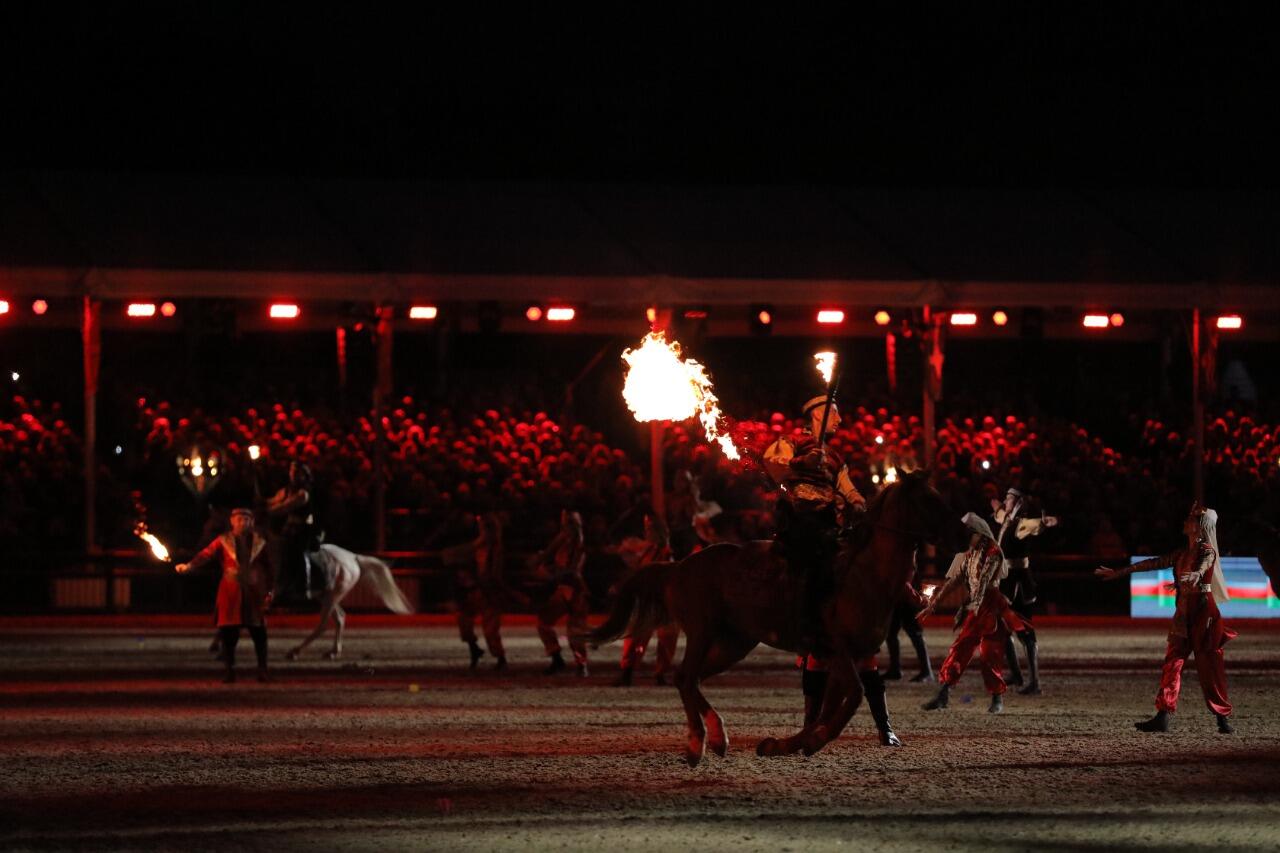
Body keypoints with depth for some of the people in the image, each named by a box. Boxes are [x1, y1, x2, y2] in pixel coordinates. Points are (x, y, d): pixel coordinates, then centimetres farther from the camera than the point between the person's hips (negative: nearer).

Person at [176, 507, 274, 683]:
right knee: (228, 634, -5)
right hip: (231, 593, -1)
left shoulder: (259, 543, 10)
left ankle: (262, 670, 9)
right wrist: (189, 566, -25)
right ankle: (230, 671, 3)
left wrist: (269, 591, 7)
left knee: (258, 632, 0)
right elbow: (206, 555, -9)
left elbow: (267, 568, 12)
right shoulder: (224, 541, 4)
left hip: (254, 592, 1)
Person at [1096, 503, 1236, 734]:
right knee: (1172, 663, -1)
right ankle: (1163, 716, -5)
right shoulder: (1182, 554, 15)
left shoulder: (1207, 552, -6)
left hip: (1203, 611, -7)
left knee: (1209, 666, -4)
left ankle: (1223, 718, 4)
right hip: (1183, 613, 7)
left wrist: (1193, 577, -51)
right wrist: (1119, 572, 18)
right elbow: (1152, 563, 17)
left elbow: (1200, 570, -27)